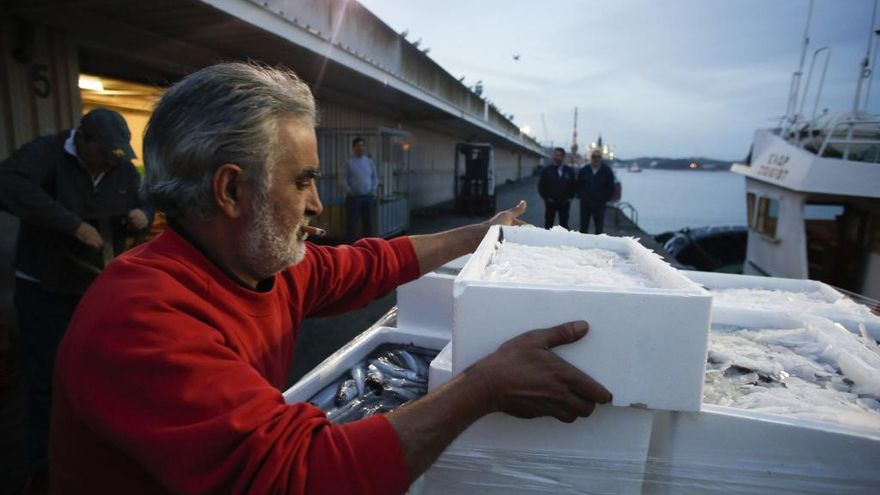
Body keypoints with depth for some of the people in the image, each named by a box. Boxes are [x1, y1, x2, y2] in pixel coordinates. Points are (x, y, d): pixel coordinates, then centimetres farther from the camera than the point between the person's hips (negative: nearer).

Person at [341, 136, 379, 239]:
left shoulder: (369, 162, 10)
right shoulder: (349, 162, 0)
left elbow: (375, 177, 15)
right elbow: (343, 179, -1)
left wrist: (373, 189, 0)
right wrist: (349, 191, -12)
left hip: (368, 196, 4)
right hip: (353, 197, -3)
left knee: (368, 223, 7)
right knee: (351, 223, -2)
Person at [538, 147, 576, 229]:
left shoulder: (569, 171, 4)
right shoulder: (547, 170, -2)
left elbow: (573, 185, 10)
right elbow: (541, 185, 0)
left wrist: (570, 197, -2)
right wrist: (546, 197, -7)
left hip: (564, 203, 2)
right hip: (550, 202, -1)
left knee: (564, 224, 8)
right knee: (548, 224, 6)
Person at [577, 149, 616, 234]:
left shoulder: (607, 171, -1)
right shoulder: (583, 170, 3)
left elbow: (611, 188, 2)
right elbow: (578, 185, 10)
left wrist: (605, 199, -5)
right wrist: (581, 197, 0)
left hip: (600, 205, -1)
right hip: (585, 204, 1)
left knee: (599, 228, 3)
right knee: (583, 227, 8)